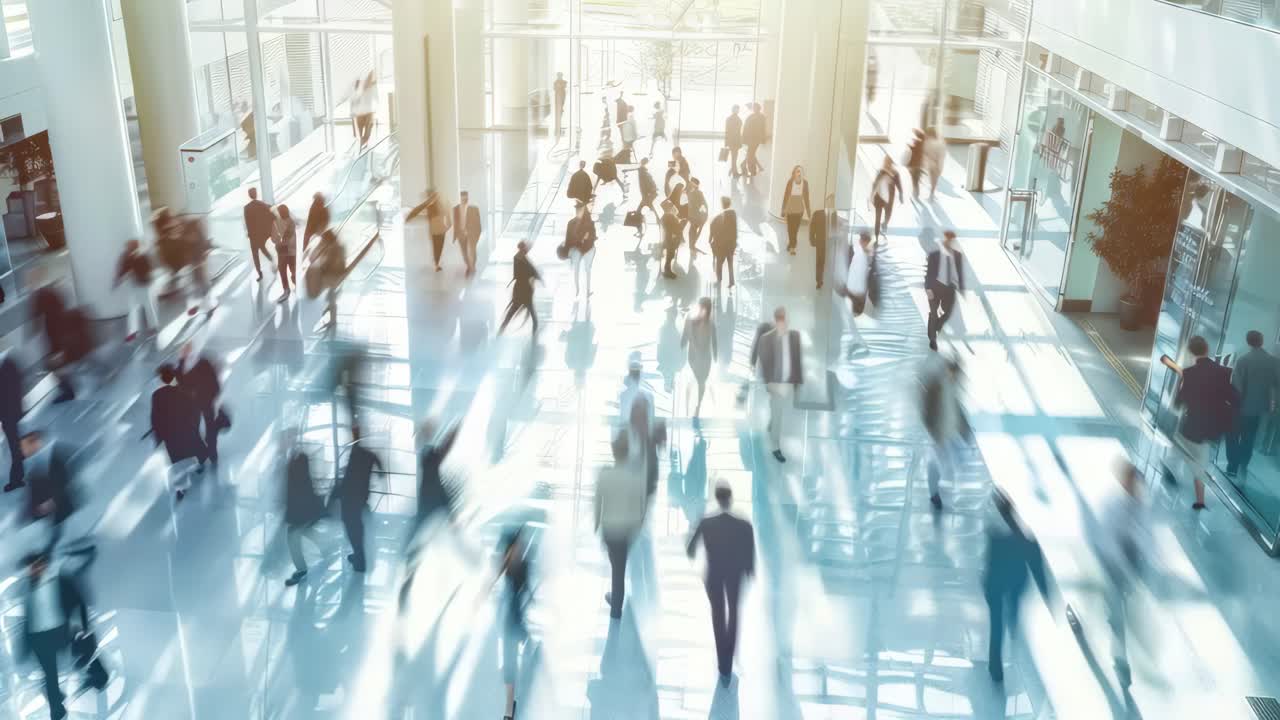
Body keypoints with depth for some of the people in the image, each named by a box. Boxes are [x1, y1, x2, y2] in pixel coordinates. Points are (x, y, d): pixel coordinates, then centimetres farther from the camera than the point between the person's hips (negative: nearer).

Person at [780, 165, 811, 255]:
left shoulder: (805, 182, -6)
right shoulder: (790, 182, -11)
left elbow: (806, 197, 1)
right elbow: (786, 195, -7)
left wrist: (808, 210, 2)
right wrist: (783, 209, -7)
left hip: (799, 209, 2)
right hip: (790, 208, -2)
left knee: (796, 228, 8)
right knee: (791, 228, 4)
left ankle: (791, 245, 23)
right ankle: (792, 246, 14)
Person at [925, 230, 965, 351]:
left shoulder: (958, 255, -3)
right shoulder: (934, 255, -11)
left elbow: (960, 272, 3)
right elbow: (928, 272, -10)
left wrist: (961, 288, 1)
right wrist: (928, 288, -17)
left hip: (950, 287, 3)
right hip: (936, 286, -3)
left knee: (947, 313, 8)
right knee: (934, 313, 6)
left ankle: (936, 328, 40)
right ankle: (933, 338, 21)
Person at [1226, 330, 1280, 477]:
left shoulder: (1243, 360, -19)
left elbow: (1236, 385, -19)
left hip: (1242, 406, -4)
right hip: (1260, 407, 4)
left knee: (1233, 437, 12)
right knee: (1249, 439, 18)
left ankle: (1233, 467, 12)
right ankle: (1243, 467, 23)